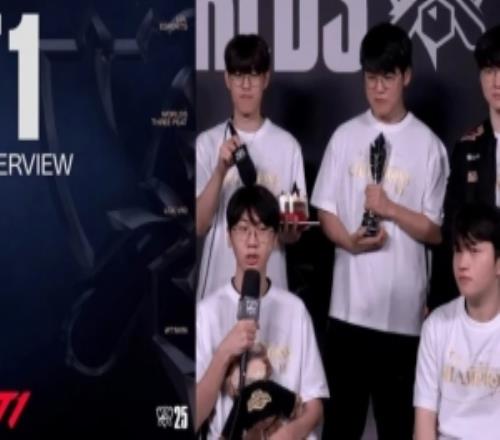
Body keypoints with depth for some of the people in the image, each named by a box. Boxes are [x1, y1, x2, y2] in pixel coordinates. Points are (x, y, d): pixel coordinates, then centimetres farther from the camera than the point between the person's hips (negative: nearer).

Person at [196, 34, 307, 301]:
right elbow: (198, 225, -5)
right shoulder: (207, 143, 2)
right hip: (217, 287, 0)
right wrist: (220, 171, -17)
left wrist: (289, 231, -17)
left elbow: (293, 233, 6)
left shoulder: (288, 146, 2)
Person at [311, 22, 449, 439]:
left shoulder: (428, 145, -1)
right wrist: (350, 240, -12)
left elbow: (436, 231, -1)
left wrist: (390, 208, -16)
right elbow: (325, 211, 7)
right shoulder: (345, 137, 6)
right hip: (349, 304, 2)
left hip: (404, 309, -2)